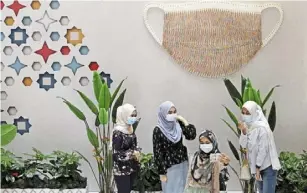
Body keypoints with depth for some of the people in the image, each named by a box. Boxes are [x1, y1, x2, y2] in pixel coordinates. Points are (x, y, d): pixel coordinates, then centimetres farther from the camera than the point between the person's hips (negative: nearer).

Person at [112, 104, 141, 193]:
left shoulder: (130, 129, 6)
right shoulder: (118, 132, -19)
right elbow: (116, 154, -22)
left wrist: (137, 153, -3)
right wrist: (132, 153, -15)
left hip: (132, 168, 8)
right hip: (121, 170, -8)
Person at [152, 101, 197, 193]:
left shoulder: (178, 124, 0)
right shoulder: (158, 130, -13)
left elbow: (191, 136, -9)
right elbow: (157, 152, -12)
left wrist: (183, 120, -10)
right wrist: (162, 172, -13)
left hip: (183, 164, 5)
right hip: (169, 166, -5)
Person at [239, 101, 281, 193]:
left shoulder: (262, 128, -18)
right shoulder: (248, 127, 4)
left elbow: (263, 149, -19)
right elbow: (243, 144, 0)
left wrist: (258, 167, -16)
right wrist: (244, 131, -16)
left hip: (268, 167, -8)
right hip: (258, 166, 8)